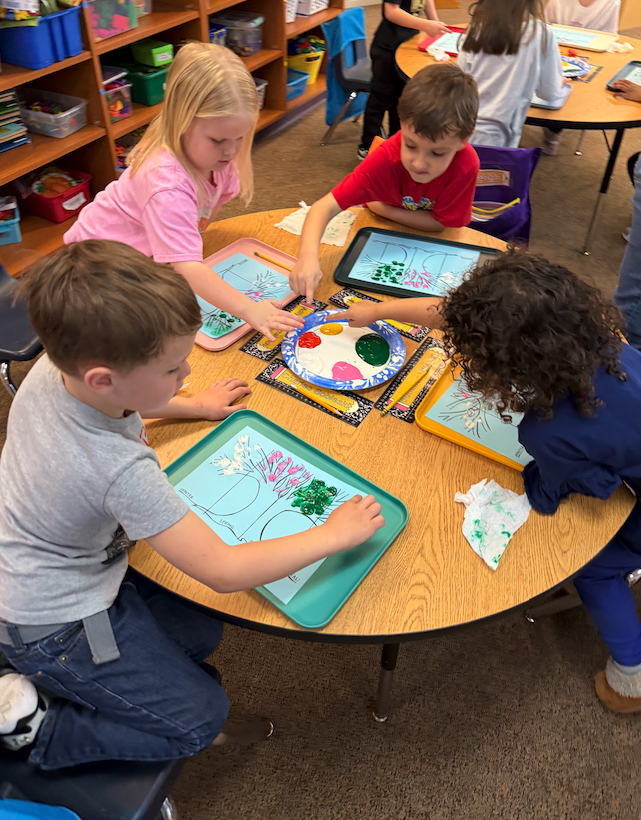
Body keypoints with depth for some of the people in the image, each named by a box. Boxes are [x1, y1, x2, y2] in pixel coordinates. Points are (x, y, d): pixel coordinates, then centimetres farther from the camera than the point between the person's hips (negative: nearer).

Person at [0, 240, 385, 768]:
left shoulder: (53, 369, -17)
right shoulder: (119, 469, -40)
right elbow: (223, 571, -34)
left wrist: (194, 406, 11)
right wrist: (334, 535, -23)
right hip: (54, 625, -8)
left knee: (201, 631, 18)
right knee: (203, 715, 5)